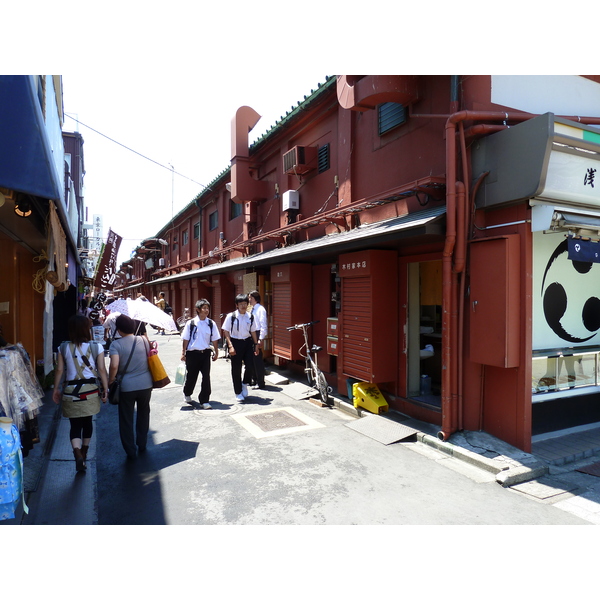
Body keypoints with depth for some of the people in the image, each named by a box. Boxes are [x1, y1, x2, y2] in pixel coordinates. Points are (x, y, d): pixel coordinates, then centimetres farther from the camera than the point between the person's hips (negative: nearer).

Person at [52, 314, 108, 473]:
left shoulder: (63, 348, -3)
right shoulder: (96, 347, -8)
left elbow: (59, 370, 0)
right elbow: (102, 370, -8)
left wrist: (56, 389, 12)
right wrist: (105, 389, 0)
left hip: (70, 391, 0)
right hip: (90, 390, 0)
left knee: (75, 425, 6)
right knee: (87, 421, 20)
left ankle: (78, 454, -15)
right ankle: (84, 452, 36)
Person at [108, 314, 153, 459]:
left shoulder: (116, 344, -11)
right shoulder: (143, 340, -1)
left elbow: (114, 366, -21)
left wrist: (110, 381, -8)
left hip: (126, 386, -3)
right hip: (145, 384, 3)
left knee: (126, 419, 12)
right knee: (143, 414, 22)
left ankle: (130, 451, 19)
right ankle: (142, 445, 33)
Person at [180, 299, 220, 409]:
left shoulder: (211, 324, -1)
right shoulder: (191, 323, -6)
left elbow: (214, 340, 6)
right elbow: (186, 340, -1)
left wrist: (216, 352, 8)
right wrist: (183, 353, -1)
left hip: (205, 353, 1)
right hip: (192, 353, -1)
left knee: (206, 377, -3)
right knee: (191, 376, 14)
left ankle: (204, 400, 9)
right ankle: (187, 394, 43)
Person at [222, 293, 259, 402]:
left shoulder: (250, 317, 3)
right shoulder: (231, 316, -7)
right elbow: (226, 331, -7)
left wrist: (256, 344, 10)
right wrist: (230, 346, -14)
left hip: (247, 342, 3)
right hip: (235, 342, -3)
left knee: (250, 366, -5)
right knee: (236, 369, 4)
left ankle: (245, 384, 25)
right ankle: (238, 393, 18)